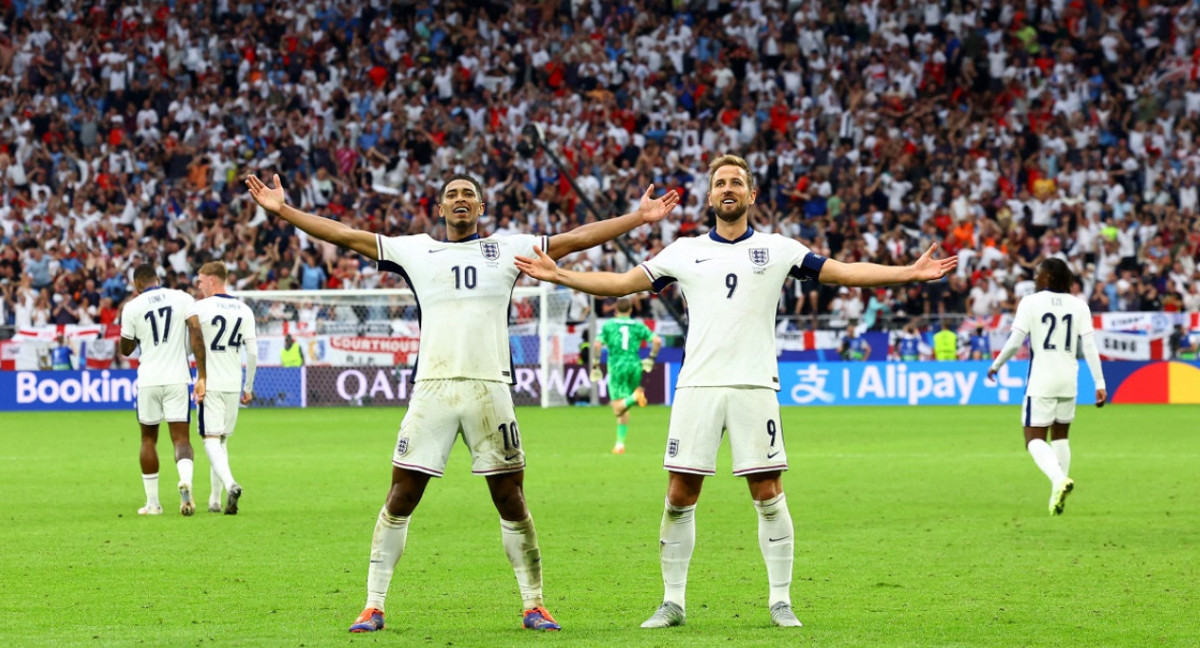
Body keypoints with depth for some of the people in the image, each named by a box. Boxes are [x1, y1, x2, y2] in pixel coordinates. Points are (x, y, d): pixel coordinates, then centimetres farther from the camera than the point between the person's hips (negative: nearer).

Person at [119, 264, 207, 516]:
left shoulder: (132, 307, 0)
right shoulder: (182, 298, 2)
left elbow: (126, 349, 11)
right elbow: (196, 335, -8)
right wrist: (201, 376, -8)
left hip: (148, 381, 0)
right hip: (177, 379, 0)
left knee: (149, 439, 15)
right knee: (181, 438, 1)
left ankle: (152, 502, 15)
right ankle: (186, 479, -31)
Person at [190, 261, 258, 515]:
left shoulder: (199, 308, -8)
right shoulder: (244, 311, 5)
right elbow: (253, 353, 4)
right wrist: (249, 387, 12)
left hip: (209, 385, -5)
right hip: (233, 385, 5)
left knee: (211, 440, -6)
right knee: (222, 441, 15)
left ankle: (230, 484, -30)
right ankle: (215, 500, 15)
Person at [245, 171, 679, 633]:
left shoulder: (509, 249, 14)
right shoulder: (416, 250, 14)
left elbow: (576, 239, 14)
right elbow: (344, 235, 13)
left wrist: (639, 217, 10)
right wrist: (283, 211, 9)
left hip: (489, 387, 0)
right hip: (433, 387, 0)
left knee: (511, 500, 2)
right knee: (400, 498, -2)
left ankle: (534, 606, 12)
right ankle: (374, 606, 4)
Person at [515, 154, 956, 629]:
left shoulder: (778, 249, 8)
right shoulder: (684, 251, 12)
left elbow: (844, 273, 7)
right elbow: (622, 283, 15)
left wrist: (911, 272, -1)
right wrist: (558, 275, 9)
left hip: (755, 386, -1)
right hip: (697, 387, 1)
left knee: (768, 495, -3)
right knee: (680, 496, -1)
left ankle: (780, 601, 7)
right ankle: (672, 602, 8)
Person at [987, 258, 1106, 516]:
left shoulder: (1030, 303, -6)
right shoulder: (1079, 305, 4)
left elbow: (1015, 341, -9)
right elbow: (1089, 345, 0)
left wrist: (996, 365, 8)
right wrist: (1099, 383, 0)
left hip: (1041, 381, -4)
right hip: (1069, 381, 4)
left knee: (1034, 438, -2)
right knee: (1060, 436, 20)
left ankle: (1059, 479, -28)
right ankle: (1058, 494, 16)